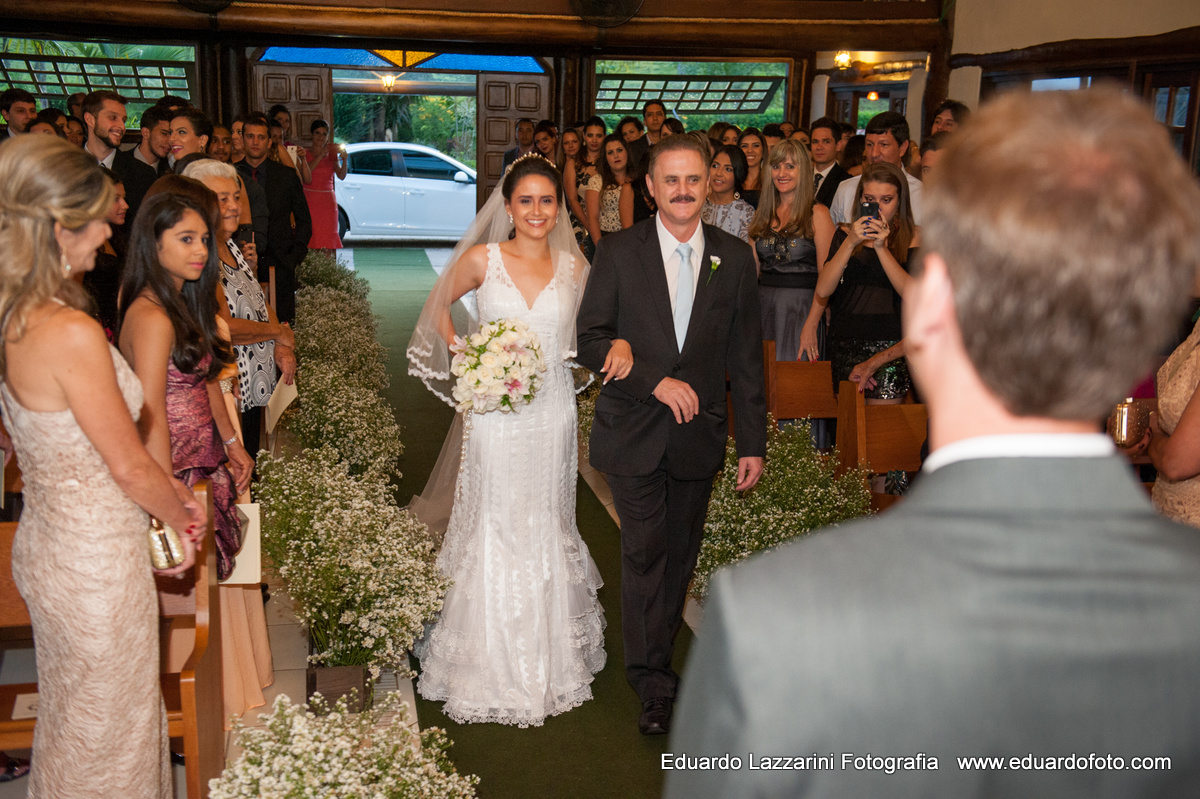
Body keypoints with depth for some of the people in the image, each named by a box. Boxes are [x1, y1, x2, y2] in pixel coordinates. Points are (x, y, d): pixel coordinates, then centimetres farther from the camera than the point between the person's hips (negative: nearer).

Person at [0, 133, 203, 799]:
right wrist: (180, 514, -1)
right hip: (96, 560, -9)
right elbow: (131, 466, -20)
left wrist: (167, 493, 8)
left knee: (71, 710, 28)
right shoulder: (73, 333, -29)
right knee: (105, 722, 13)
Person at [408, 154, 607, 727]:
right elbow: (439, 310, 8)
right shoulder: (481, 259, -5)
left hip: (552, 414, 3)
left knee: (546, 525, 14)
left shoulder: (574, 266, 1)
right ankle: (491, 661, 21)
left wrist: (621, 343, -14)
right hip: (497, 414, -2)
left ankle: (548, 652, 34)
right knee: (493, 527, 4)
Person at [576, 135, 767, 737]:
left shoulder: (735, 257, 1)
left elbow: (745, 356, 3)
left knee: (681, 554, 14)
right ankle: (654, 682, 13)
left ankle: (653, 654, 35)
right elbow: (590, 339, -6)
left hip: (699, 434, 3)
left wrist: (753, 441, 2)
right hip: (634, 433, -2)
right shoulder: (618, 252, -5)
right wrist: (656, 381, -17)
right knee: (644, 553, 0)